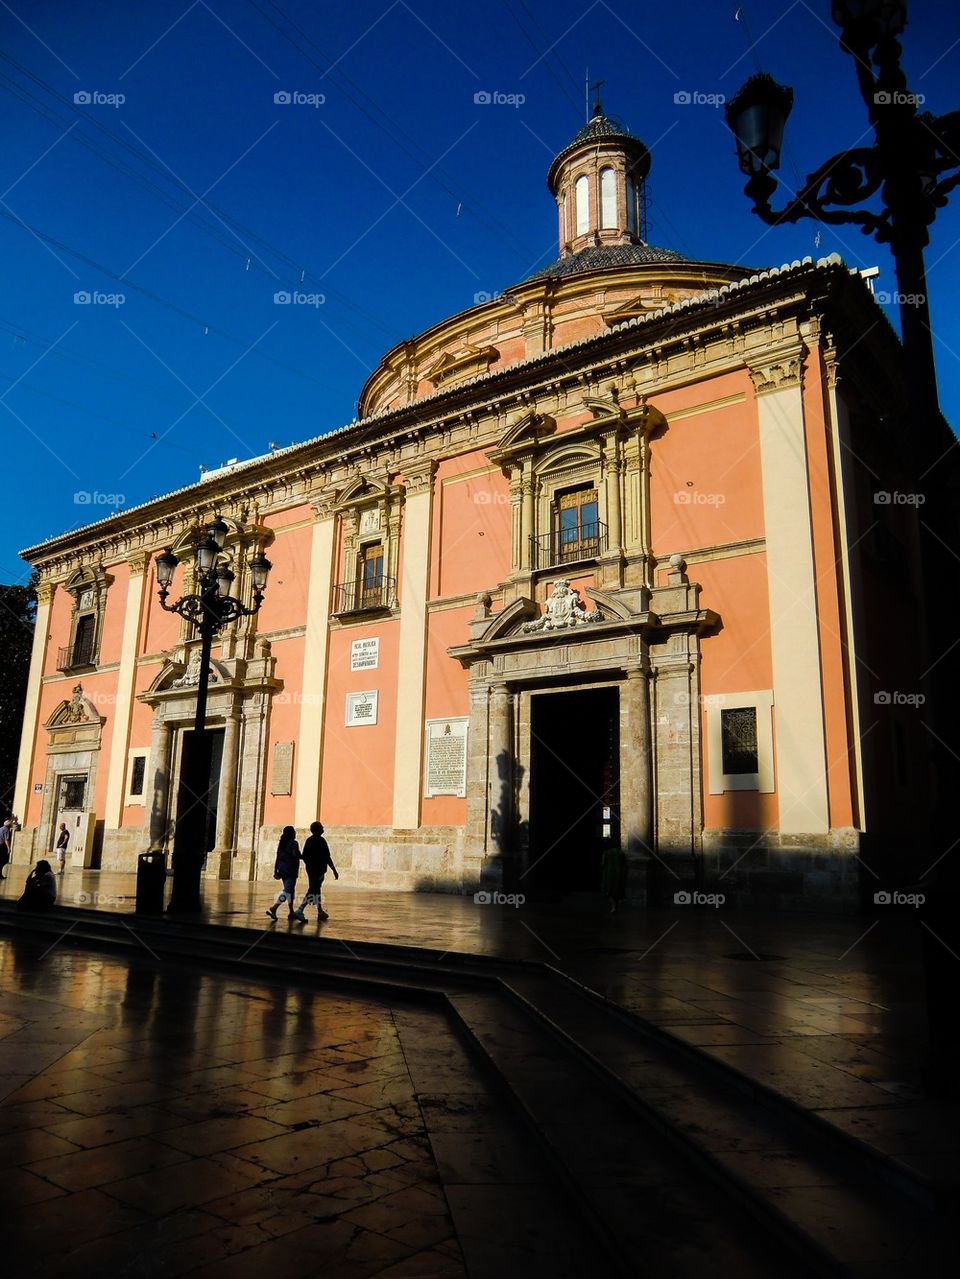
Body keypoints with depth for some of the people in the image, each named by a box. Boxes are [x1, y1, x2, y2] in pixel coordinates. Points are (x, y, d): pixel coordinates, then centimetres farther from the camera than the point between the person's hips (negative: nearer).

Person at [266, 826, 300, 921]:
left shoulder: (281, 843, 12)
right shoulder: (293, 843, -9)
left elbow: (277, 858, 12)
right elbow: (296, 855, -21)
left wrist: (275, 871, 13)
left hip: (281, 869, 8)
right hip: (290, 869, -8)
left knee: (290, 890, 18)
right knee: (288, 890, -10)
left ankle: (291, 912, 22)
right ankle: (273, 908, -25)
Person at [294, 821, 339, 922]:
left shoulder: (308, 840, 8)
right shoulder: (321, 841, -14)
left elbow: (304, 856, 12)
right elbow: (327, 857, -15)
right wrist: (334, 870, -10)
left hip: (310, 869, 8)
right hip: (319, 870, -8)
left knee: (316, 890, 17)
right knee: (313, 891, -7)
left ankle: (320, 912, 26)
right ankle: (300, 911, -14)